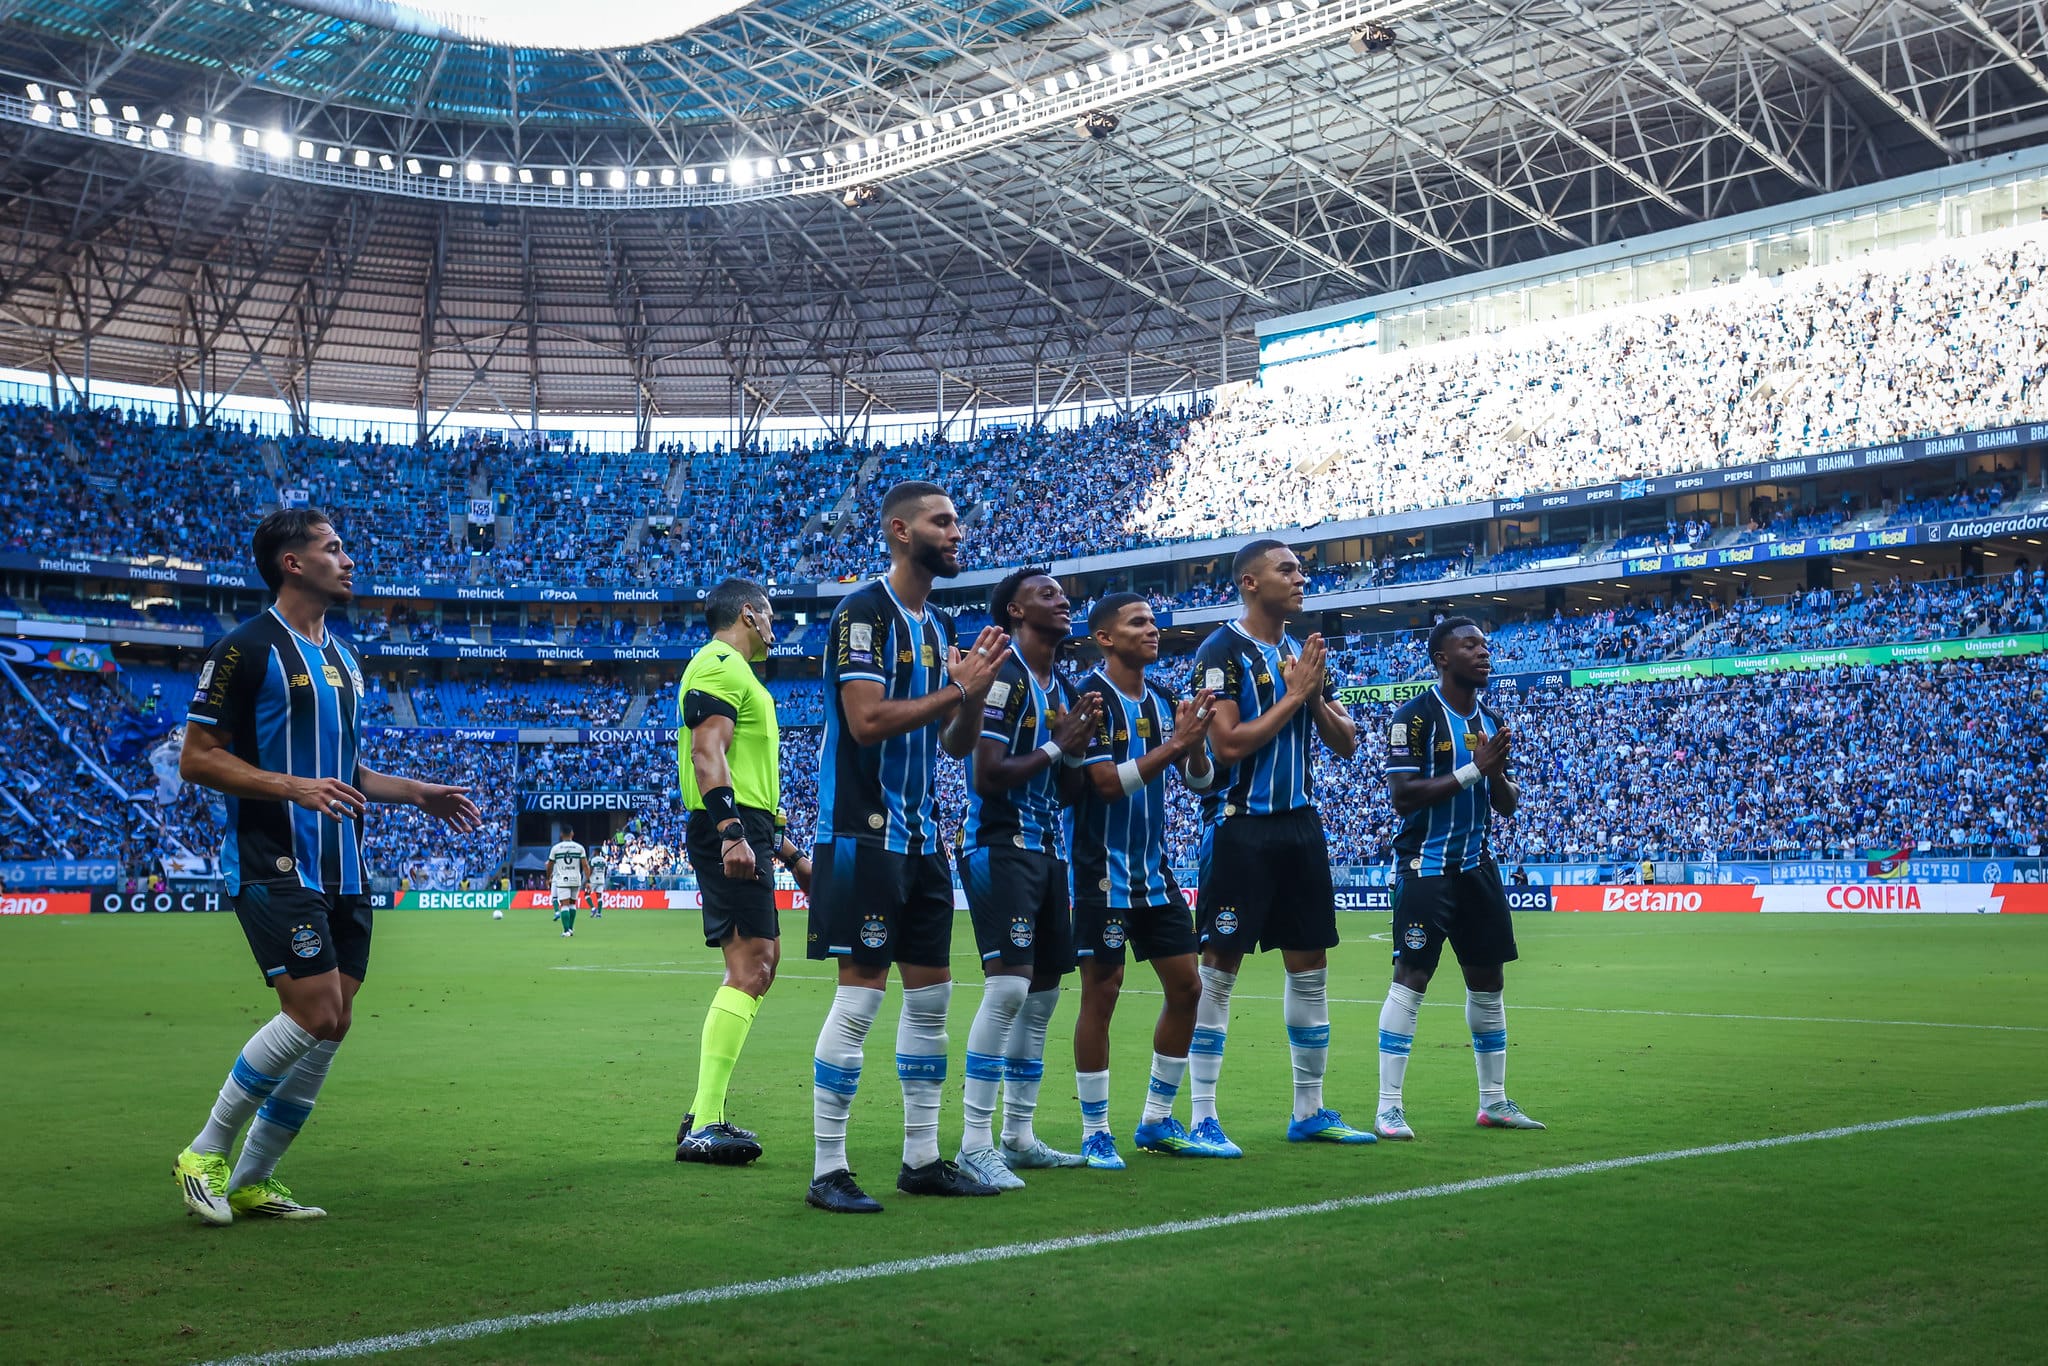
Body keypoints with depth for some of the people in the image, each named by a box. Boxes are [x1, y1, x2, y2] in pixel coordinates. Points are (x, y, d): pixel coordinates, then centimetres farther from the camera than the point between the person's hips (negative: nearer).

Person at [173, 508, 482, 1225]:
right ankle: (205, 1154, 3)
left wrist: (418, 792, 16)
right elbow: (197, 759, -10)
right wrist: (294, 787, -21)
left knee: (332, 1025, 4)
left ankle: (251, 1183, 15)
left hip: (342, 870, 8)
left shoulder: (344, 658, 18)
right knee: (315, 1013, -15)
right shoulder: (247, 648, -7)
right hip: (273, 865, -8)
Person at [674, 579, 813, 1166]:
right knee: (750, 967, -15)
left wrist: (789, 852, 31)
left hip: (744, 834, 11)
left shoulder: (735, 673, 27)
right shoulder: (719, 666, -6)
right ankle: (703, 1128, -18)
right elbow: (707, 755, -20)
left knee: (762, 958, 13)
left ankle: (704, 1116, 14)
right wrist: (731, 832, -32)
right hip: (731, 835, -11)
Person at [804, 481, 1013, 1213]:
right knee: (859, 996, -8)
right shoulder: (864, 611, -11)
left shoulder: (941, 624, 14)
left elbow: (956, 745, 15)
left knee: (931, 993, 11)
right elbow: (867, 721, -21)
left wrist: (977, 693, -3)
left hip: (920, 835, 9)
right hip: (863, 832, -9)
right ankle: (828, 1171, 0)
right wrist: (957, 690, -17)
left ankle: (921, 1158, 20)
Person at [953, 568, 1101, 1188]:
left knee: (1043, 991, 11)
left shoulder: (1063, 689, 16)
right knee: (1009, 985, -17)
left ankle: (1018, 1136, 20)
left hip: (1046, 851, 10)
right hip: (1000, 847, -10)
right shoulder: (1003, 676, -12)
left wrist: (1077, 750, 0)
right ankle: (974, 1145, -12)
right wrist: (1056, 747, -13)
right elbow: (987, 777, -19)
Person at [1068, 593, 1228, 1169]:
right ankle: (1095, 1133, 7)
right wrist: (1173, 744, -24)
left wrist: (1195, 743, -11)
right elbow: (1107, 783, -21)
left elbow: (1202, 782, 9)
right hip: (1103, 871, -7)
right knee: (1101, 994, -3)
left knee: (1186, 989, 7)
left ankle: (1157, 1122, 20)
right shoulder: (1090, 697, -12)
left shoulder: (1162, 700, 9)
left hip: (1154, 871, 7)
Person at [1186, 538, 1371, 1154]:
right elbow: (1227, 744, -18)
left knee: (1310, 966, 9)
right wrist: (1293, 696, -13)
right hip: (1240, 826, -7)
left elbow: (1347, 743, 12)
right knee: (1219, 970, -4)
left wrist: (1317, 695, -5)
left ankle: (1309, 1111, 20)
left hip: (1300, 822, 7)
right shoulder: (1223, 652, -9)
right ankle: (1203, 1118, 1)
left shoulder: (1304, 653, 13)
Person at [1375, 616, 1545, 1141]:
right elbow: (1403, 797, -18)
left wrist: (1497, 773, -8)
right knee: (1411, 979, -9)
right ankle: (1388, 1108, -5)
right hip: (1426, 867, -7)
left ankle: (1494, 1101, 21)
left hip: (1477, 867, 7)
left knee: (1488, 980, 10)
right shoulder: (1416, 716, -11)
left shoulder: (1490, 722, 12)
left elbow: (1508, 806, 14)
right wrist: (1473, 769, -20)